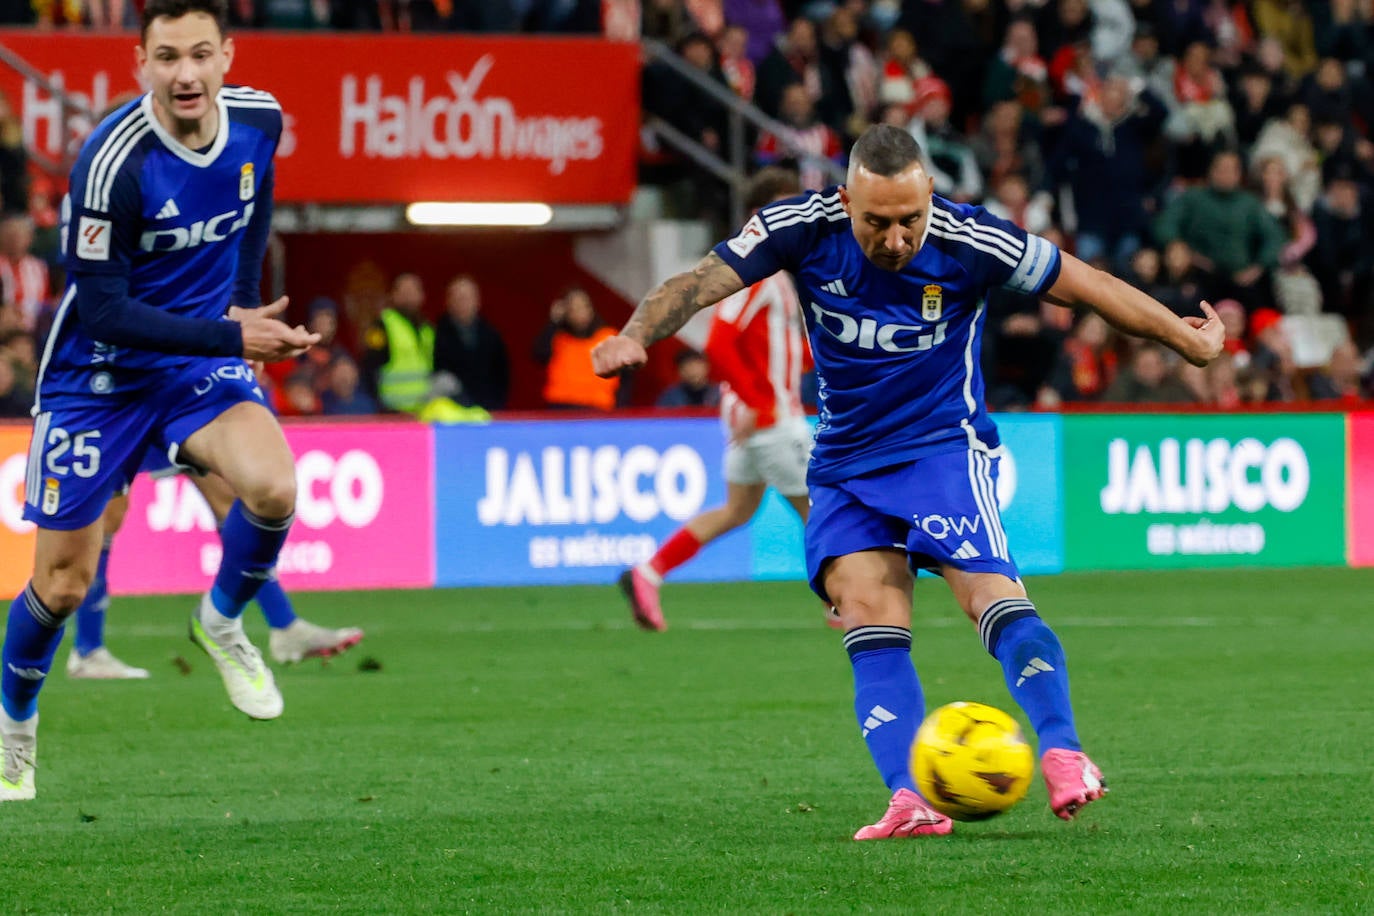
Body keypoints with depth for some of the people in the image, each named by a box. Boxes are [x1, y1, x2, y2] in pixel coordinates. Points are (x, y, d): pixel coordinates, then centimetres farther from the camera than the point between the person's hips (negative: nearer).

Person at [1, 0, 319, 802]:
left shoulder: (259, 119, -9)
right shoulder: (114, 162, -27)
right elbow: (103, 310, -24)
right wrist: (231, 338, -27)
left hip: (202, 363, 4)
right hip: (100, 373, -3)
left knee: (273, 488, -27)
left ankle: (223, 623, 5)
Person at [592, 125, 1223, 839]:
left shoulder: (970, 243, -17)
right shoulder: (802, 228, -12)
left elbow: (1083, 285, -6)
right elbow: (700, 283, -13)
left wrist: (1185, 338, 5)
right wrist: (636, 336, -33)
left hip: (944, 445, -3)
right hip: (846, 461, 3)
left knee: (991, 594, -24)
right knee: (869, 616, -15)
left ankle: (1062, 755, -30)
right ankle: (911, 801, -23)